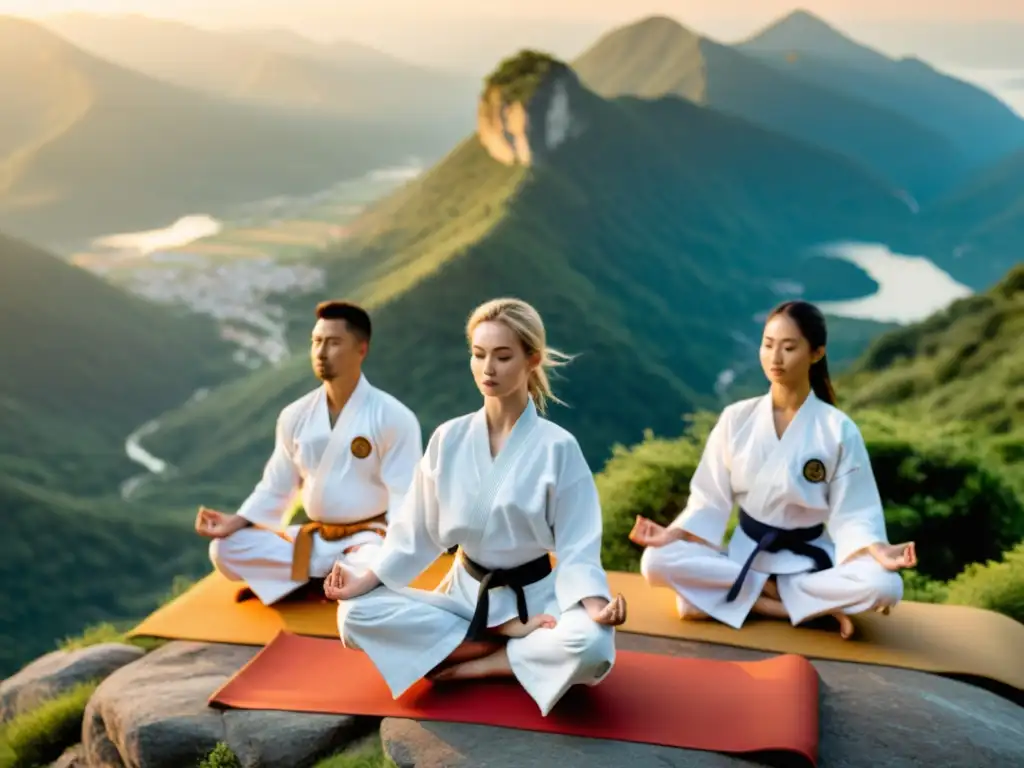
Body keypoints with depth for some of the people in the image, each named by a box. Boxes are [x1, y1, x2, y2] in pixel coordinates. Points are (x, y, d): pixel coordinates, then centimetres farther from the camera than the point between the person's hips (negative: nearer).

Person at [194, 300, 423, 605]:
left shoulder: (393, 417, -12)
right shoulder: (295, 416, 3)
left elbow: (405, 500, -14)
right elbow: (275, 489, 10)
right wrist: (235, 523, -6)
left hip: (369, 539, -5)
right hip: (316, 538, 5)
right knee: (225, 549, -12)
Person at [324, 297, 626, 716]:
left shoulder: (557, 447, -13)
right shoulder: (448, 439, -4)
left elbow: (576, 546, -12)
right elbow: (416, 531, 5)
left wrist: (594, 607, -31)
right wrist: (366, 581, -7)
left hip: (535, 599, -3)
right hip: (466, 593, 4)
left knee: (590, 645, -35)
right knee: (356, 613, -18)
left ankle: (476, 664, -12)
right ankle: (511, 638, -14)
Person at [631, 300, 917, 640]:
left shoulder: (839, 430, -8)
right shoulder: (736, 419, -3)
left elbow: (851, 514, -8)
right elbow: (711, 501, 2)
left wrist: (877, 551, -28)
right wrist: (674, 534, -16)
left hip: (808, 560, -2)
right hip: (744, 554, 2)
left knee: (883, 586, -32)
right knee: (657, 562, -26)